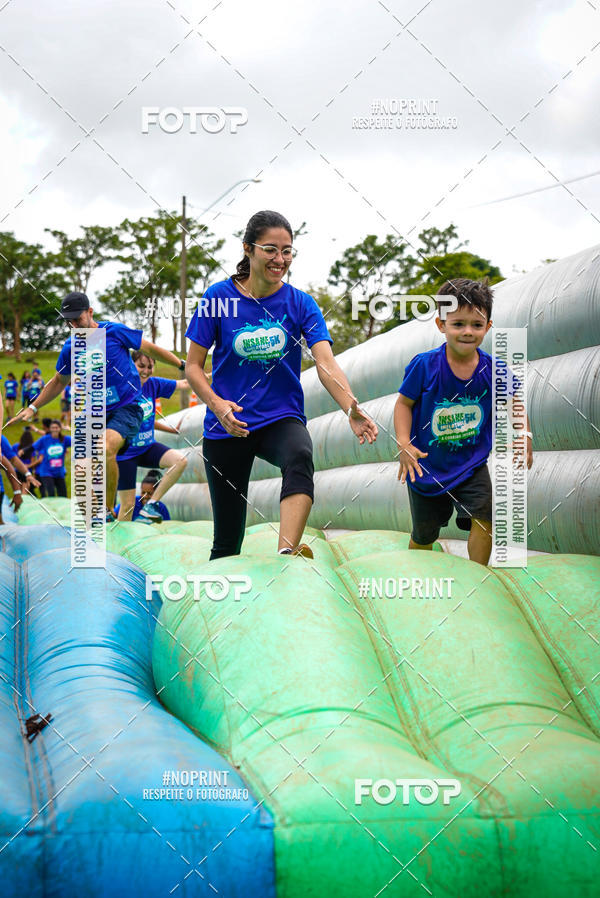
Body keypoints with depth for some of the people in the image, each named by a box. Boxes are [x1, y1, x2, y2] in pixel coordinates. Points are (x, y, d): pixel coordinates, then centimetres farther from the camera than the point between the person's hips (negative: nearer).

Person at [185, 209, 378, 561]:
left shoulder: (301, 303, -2)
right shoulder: (220, 297, -4)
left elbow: (326, 363, -15)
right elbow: (194, 365, 0)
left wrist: (352, 408, -34)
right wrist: (216, 404, -21)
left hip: (282, 419, 0)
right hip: (227, 426, 0)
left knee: (300, 456, -38)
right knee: (227, 541, 4)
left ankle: (287, 555, -53)